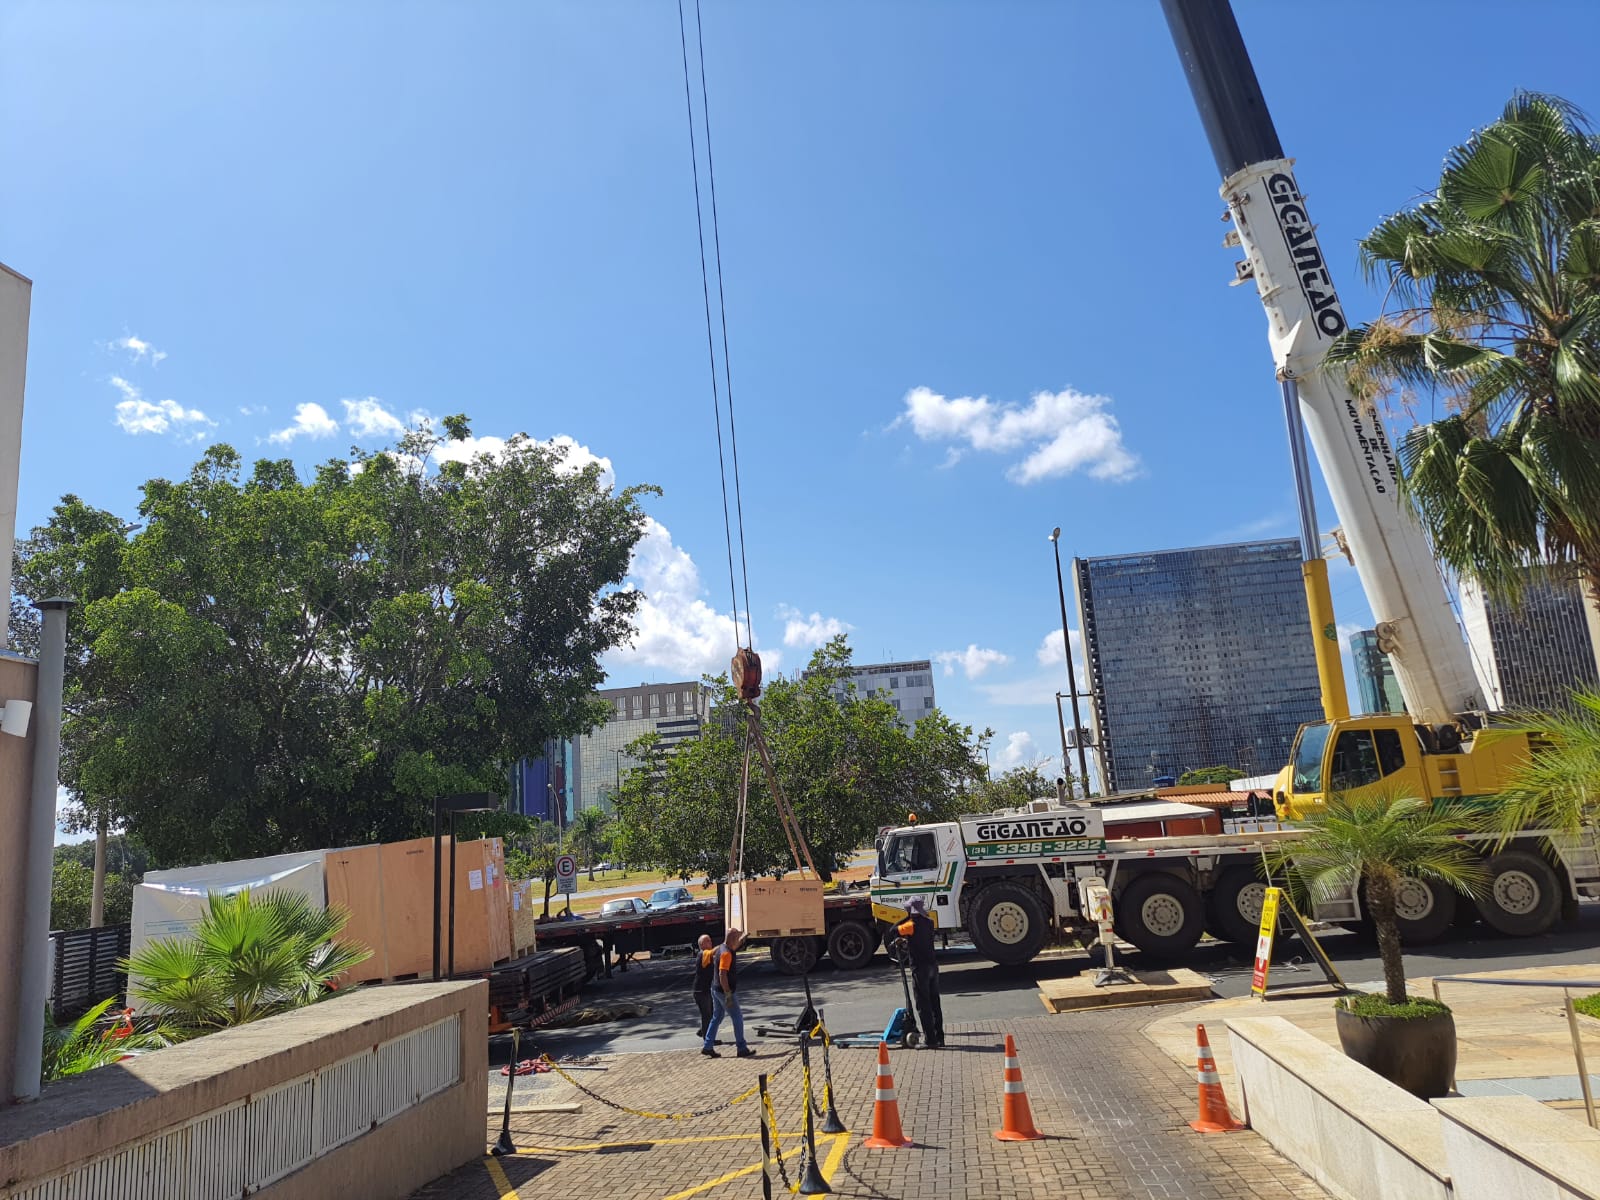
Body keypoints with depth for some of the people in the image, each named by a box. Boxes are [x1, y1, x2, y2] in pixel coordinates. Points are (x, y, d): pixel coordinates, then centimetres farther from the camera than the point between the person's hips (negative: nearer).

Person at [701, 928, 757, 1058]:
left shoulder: (720, 949, 8)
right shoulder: (726, 953, -22)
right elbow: (722, 974, -28)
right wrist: (728, 994, -27)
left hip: (716, 990, 10)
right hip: (725, 991, -10)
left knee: (716, 1018, 16)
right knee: (737, 1019, -1)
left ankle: (707, 1047, 18)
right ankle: (742, 1049, 4)